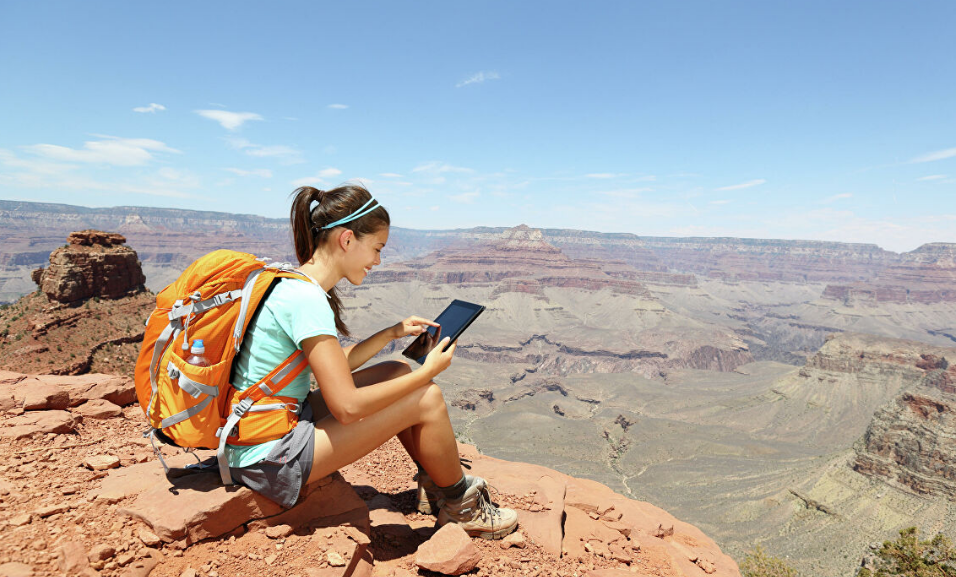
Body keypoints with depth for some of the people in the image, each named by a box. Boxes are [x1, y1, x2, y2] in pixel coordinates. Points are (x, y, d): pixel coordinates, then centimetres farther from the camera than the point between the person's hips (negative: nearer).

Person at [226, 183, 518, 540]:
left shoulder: (291, 283, 5)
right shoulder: (307, 300, -25)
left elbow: (334, 367, 13)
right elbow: (347, 406, -26)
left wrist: (393, 333, 11)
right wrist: (427, 371, -15)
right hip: (269, 461, -9)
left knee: (398, 373, 10)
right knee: (427, 398, -11)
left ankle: (435, 486, 23)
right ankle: (463, 508, 14)